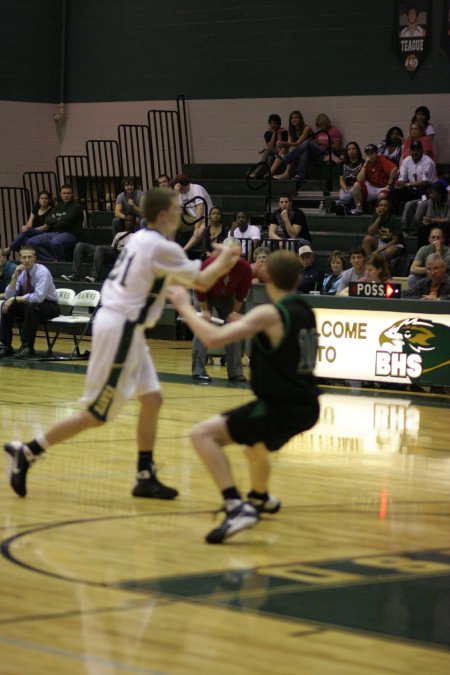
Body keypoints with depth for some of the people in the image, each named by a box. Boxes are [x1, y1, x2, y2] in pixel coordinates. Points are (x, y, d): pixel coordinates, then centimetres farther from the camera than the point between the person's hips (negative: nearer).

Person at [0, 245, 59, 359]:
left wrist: (15, 299, -32)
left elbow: (39, 297, -33)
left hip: (48, 306, -6)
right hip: (28, 305, 6)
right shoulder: (20, 272, -3)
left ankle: (27, 347, -31)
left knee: (31, 306, -37)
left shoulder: (42, 272, -21)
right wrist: (15, 277, -21)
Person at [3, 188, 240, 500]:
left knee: (152, 399, 10)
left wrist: (218, 267, 20)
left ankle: (146, 477, 13)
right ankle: (26, 452, 3)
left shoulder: (141, 239, 12)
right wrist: (223, 259, 9)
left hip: (124, 327, 10)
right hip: (120, 329, -10)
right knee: (97, 414, -2)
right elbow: (201, 282, -10)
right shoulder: (163, 247, -16)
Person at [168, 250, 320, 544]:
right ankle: (261, 498, 64)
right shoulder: (305, 311, 9)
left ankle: (237, 508, -27)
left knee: (203, 434, -14)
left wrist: (185, 306, -10)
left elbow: (213, 337, -23)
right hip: (305, 408, 9)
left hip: (281, 408, -9)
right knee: (254, 441, 38)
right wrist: (250, 328, 28)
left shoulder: (269, 314, -15)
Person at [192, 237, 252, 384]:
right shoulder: (209, 264, -34)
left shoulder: (245, 267, -25)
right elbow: (200, 289, -21)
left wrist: (235, 312, -6)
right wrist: (205, 310, -16)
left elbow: (241, 292, -9)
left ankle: (235, 372, 6)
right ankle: (198, 371, -11)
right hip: (207, 296, -3)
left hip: (227, 297, 3)